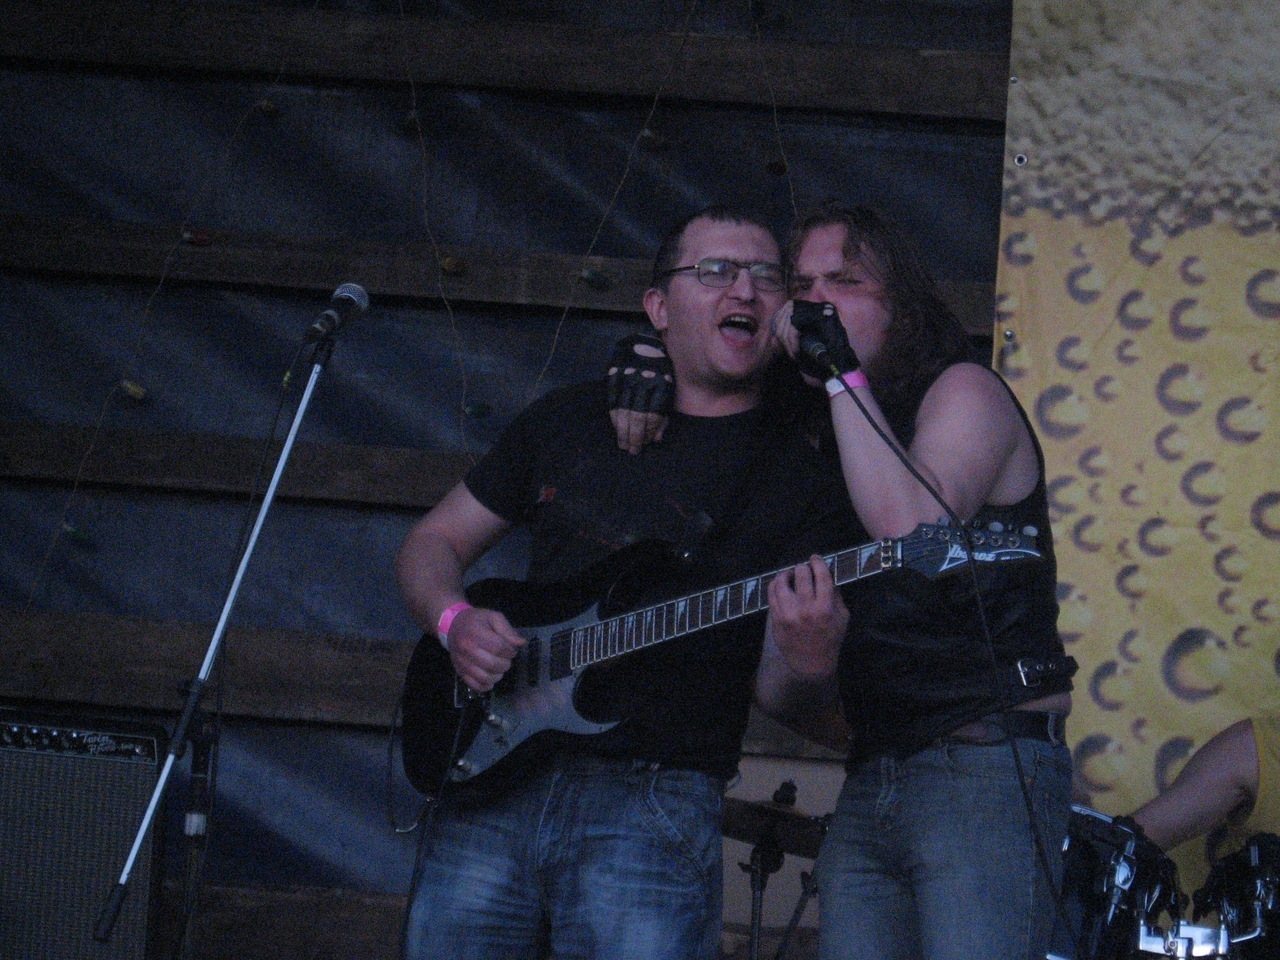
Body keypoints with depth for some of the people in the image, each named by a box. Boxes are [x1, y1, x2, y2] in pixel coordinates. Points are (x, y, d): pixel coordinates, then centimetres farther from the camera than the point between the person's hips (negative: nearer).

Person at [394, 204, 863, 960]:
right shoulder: (571, 419, 13)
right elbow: (434, 543, 19)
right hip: (491, 785, 3)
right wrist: (455, 620, -2)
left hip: (652, 805, -3)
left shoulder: (803, 478, 3)